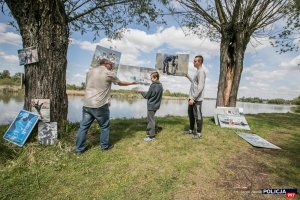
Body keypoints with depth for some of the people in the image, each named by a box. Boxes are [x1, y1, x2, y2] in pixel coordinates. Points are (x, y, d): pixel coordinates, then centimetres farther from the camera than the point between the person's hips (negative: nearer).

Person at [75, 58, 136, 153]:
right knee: (104, 126, 13)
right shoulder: (109, 73, -4)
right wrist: (131, 83, 26)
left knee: (84, 126, 11)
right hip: (100, 106, -5)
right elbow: (120, 83, 9)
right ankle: (105, 145, 26)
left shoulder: (90, 71, 11)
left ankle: (79, 148, 19)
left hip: (87, 104, 5)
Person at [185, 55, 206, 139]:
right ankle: (191, 130, 31)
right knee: (190, 114, 17)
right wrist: (188, 77, 30)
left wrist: (193, 98, -23)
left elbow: (200, 87, -22)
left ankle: (199, 133, 11)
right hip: (192, 98, 10)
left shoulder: (201, 72, -14)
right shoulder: (197, 72, 17)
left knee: (197, 116, -1)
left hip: (197, 99, -10)